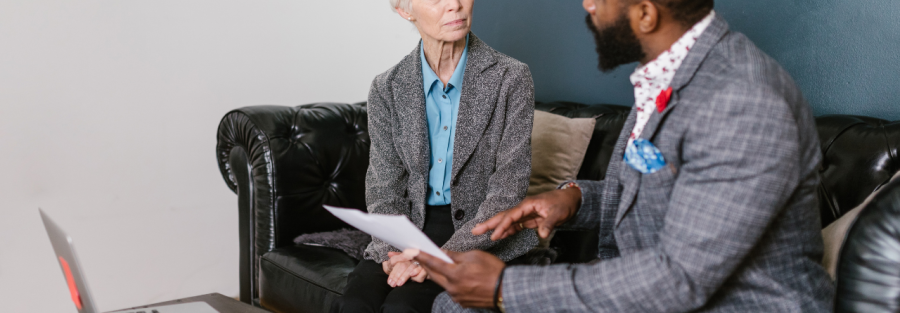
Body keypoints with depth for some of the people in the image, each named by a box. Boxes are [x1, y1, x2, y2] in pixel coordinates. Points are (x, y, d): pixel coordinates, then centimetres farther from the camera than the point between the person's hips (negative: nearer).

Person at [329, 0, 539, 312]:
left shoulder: (511, 78, -7)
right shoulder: (386, 89, 3)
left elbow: (507, 194, -11)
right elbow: (383, 189, 4)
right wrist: (393, 252, -16)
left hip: (485, 236, -3)